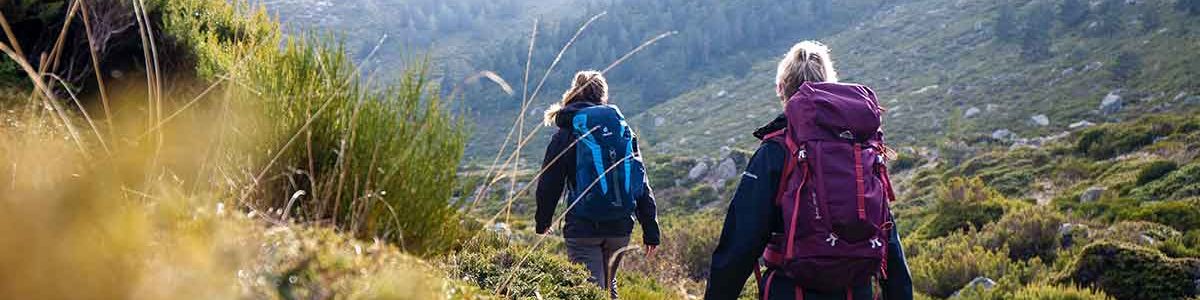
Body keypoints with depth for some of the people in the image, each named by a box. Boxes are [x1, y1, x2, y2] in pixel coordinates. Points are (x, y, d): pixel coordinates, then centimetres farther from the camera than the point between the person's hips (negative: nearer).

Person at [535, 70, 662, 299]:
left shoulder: (568, 133, 0)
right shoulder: (623, 128, 9)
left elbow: (550, 182, 0)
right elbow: (641, 183, 6)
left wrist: (543, 222, 16)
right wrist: (651, 231, 8)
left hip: (584, 226, -4)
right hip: (621, 227, 4)